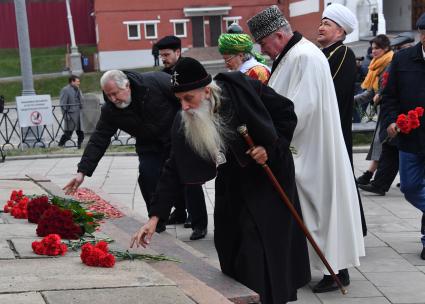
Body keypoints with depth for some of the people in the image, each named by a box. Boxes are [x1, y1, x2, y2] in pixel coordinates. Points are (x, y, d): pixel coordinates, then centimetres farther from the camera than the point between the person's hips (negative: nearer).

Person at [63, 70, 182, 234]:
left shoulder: (157, 81, -26)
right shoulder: (110, 110, -16)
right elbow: (98, 141, -14)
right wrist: (82, 171, -21)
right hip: (149, 147, 3)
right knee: (147, 177, -16)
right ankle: (157, 221, 1)